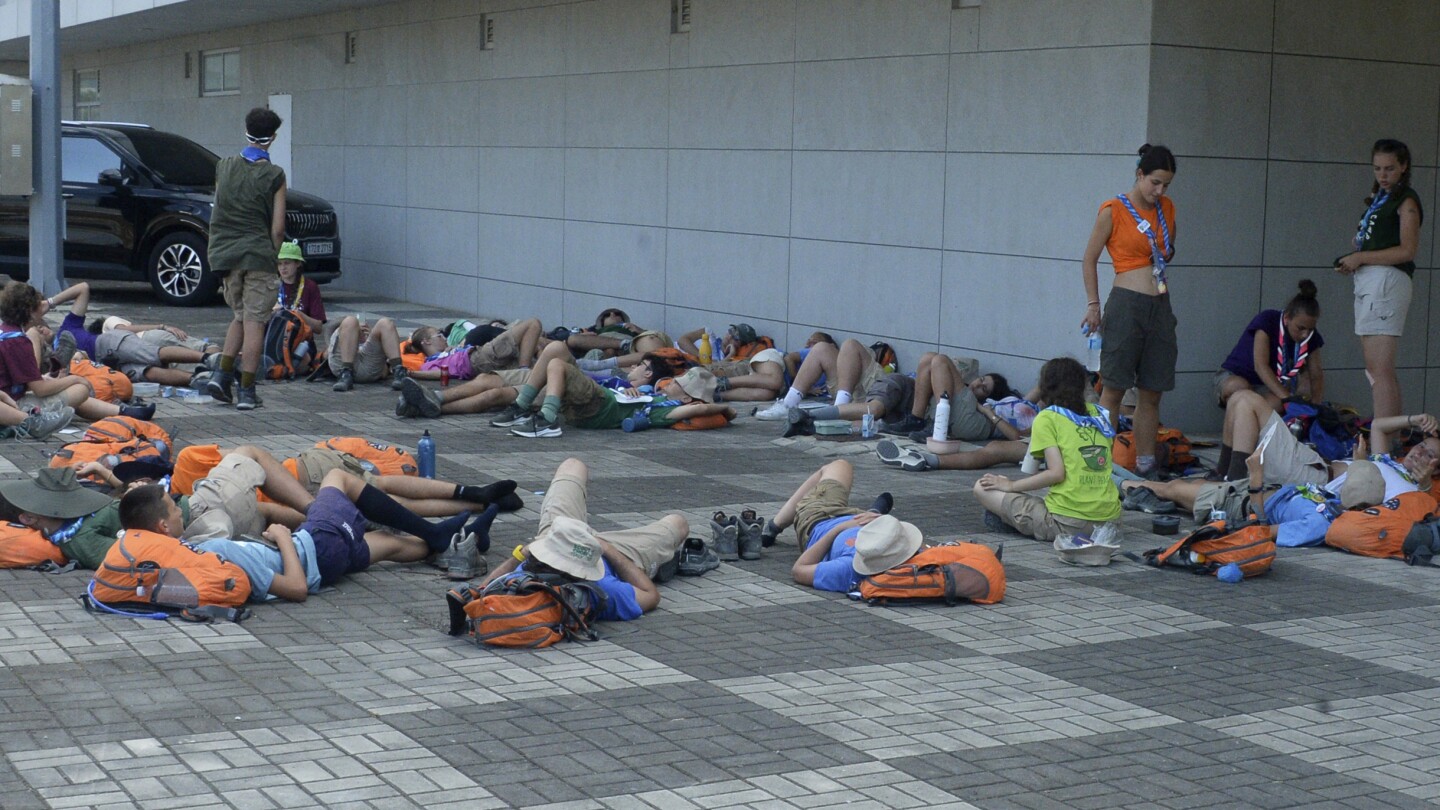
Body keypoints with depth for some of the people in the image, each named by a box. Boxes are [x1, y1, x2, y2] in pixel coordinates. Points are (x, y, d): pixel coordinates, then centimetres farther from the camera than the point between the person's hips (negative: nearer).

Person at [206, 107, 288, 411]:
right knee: (254, 321, -1)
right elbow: (277, 227, -7)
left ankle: (222, 376, 9)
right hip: (257, 253, -5)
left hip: (225, 253, 5)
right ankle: (246, 391, -2)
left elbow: (217, 212, 15)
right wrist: (272, 255, 7)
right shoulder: (274, 175, -7)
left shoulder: (223, 167, 6)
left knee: (240, 316, 20)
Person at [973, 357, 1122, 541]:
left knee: (983, 488, 4)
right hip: (1109, 517, 5)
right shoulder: (1097, 414, 14)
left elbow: (1056, 473, -11)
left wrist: (1010, 486, -1)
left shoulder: (1047, 418, -1)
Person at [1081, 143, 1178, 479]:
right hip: (1126, 303, -6)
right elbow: (1090, 259, 1)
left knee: (1152, 392, 7)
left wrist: (1165, 253, 9)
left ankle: (1145, 463, 13)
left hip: (1160, 306, 6)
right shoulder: (1113, 211, -4)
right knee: (1113, 389, -4)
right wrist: (1093, 304, -1)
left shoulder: (1167, 208, 12)